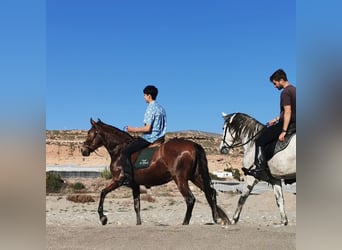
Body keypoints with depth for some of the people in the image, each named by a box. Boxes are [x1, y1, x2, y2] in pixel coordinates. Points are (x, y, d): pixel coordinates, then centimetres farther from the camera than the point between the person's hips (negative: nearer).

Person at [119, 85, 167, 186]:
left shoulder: (150, 108, -14)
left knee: (125, 151, -12)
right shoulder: (161, 108, 14)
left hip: (149, 138, -10)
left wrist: (134, 130, -9)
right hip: (159, 138, 10)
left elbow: (147, 128, -21)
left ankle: (128, 178, -19)